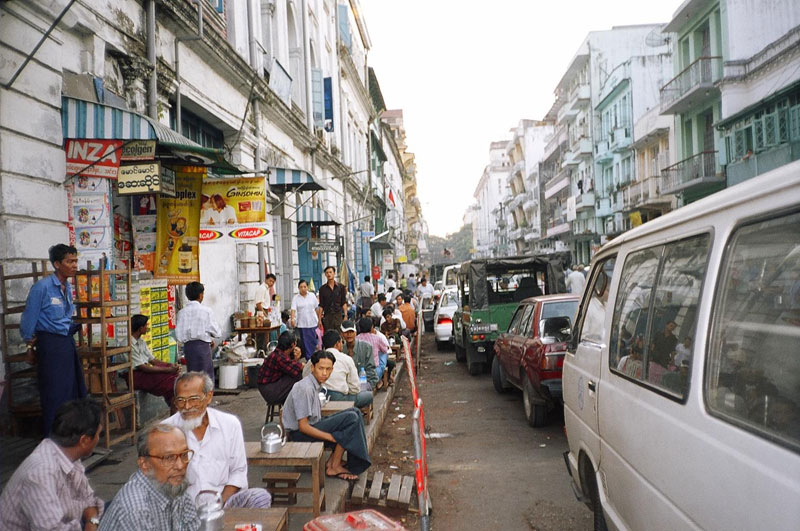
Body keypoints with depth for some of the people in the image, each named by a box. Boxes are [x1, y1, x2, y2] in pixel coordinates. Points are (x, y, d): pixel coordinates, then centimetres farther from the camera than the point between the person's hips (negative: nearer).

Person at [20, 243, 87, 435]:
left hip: (67, 342, 8)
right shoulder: (42, 287, -15)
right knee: (54, 394, 2)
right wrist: (30, 348, -2)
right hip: (50, 345, -8)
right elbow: (29, 320, -9)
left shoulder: (67, 287, 7)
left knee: (76, 390, 13)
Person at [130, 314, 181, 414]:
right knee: (169, 379, -23)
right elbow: (143, 367, -21)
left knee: (174, 373, -13)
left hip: (144, 370, 9)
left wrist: (171, 365, -2)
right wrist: (168, 369, -21)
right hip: (135, 375, -9)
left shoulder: (141, 341, 14)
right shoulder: (129, 344, -17)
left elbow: (152, 360, 15)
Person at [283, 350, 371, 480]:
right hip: (299, 434, -9)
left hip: (312, 426, 9)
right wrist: (332, 437, -19)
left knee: (354, 412, 3)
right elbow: (303, 426, -23)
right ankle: (334, 467, -10)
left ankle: (333, 460, 1)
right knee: (351, 418, -19)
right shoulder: (305, 388, -22)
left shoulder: (316, 384, 8)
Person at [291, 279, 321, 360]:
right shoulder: (295, 298, -1)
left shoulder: (312, 296, 5)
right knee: (305, 342, 1)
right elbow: (293, 309, -13)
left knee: (313, 341, 3)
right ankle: (308, 358, 7)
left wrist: (319, 319, 12)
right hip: (302, 324, -1)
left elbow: (317, 308, 11)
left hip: (313, 323, 1)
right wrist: (292, 319, -29)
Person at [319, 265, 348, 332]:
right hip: (327, 316, 0)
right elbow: (321, 305, 6)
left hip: (338, 315, 0)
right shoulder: (322, 288, 4)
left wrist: (345, 316, -5)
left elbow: (344, 303, 4)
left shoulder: (341, 287, 4)